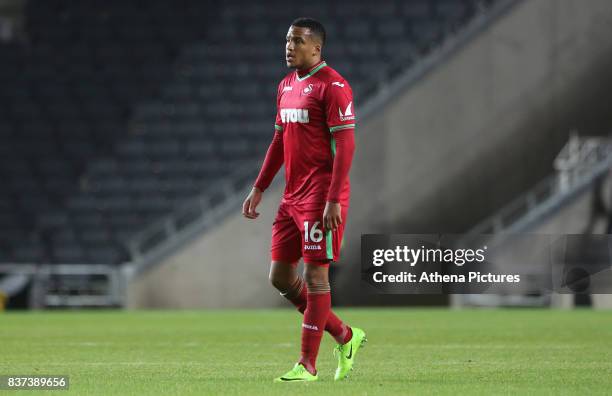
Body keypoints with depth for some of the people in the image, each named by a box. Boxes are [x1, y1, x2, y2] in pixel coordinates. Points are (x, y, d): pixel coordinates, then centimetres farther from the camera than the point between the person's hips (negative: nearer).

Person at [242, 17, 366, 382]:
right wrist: (259, 189, 18)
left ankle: (308, 365, 0)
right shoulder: (287, 86, 15)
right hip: (293, 197, 9)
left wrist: (333, 201, -21)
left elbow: (345, 146, -16)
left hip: (321, 197, -9)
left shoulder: (332, 86, -11)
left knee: (315, 274, -6)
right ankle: (345, 337, 21)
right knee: (280, 276, 8)